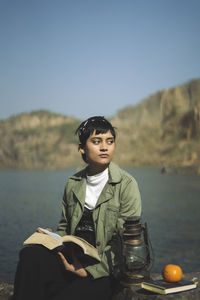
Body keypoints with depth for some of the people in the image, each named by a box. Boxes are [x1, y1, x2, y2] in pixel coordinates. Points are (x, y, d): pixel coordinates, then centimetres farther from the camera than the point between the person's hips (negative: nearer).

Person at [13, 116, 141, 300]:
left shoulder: (126, 184, -3)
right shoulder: (73, 184, 13)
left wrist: (89, 270, -13)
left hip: (104, 273, -4)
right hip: (72, 261, 4)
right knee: (30, 253, -26)